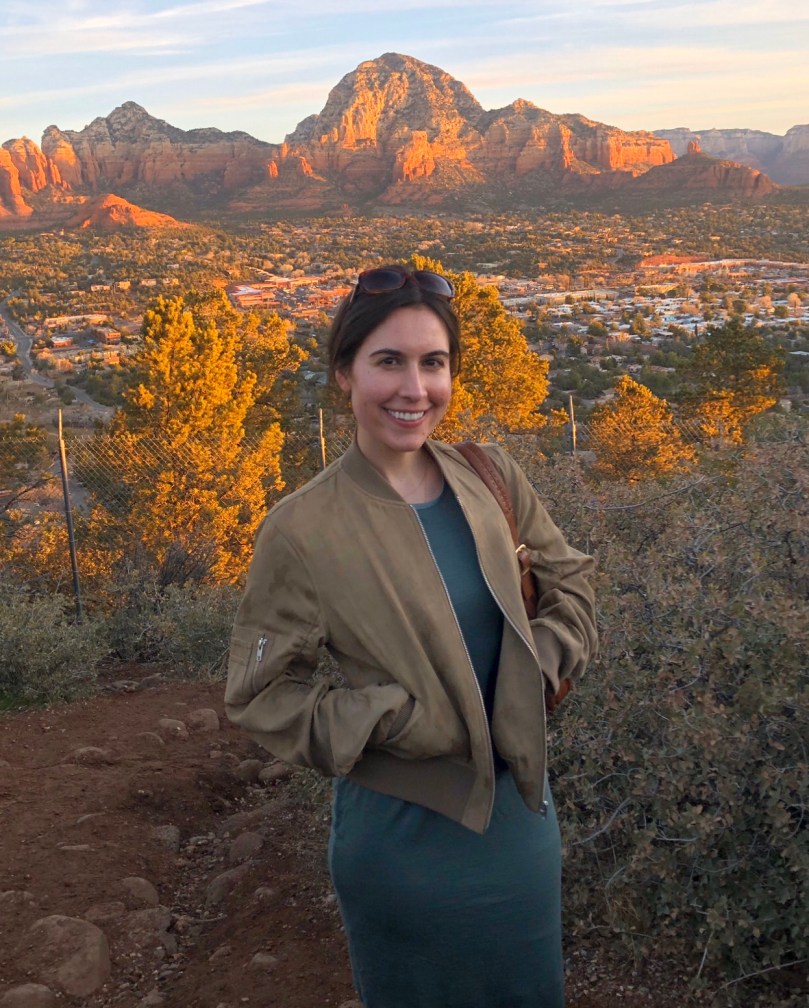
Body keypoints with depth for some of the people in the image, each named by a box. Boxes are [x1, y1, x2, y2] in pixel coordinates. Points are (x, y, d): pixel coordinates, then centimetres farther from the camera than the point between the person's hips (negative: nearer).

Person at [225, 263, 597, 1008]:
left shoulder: (491, 477, -5)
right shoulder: (304, 528, -18)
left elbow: (569, 578, 7)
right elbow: (261, 693, -12)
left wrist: (539, 667, -10)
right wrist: (400, 722, -21)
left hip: (522, 805, 5)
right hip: (405, 828, -4)